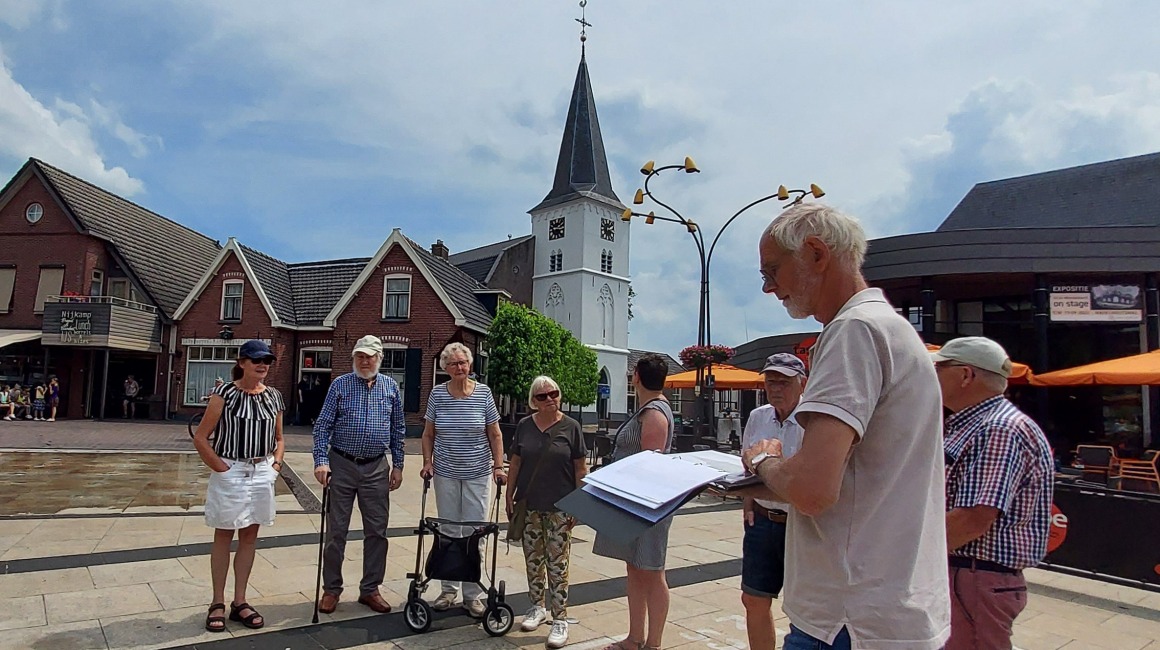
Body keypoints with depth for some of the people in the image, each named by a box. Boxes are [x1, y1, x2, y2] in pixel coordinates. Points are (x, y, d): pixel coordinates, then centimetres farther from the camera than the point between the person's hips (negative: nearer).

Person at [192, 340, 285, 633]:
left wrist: (276, 463, 2)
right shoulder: (225, 394, -9)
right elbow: (200, 437, -8)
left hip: (262, 473, 4)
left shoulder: (274, 397, 5)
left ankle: (239, 602, 22)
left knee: (249, 536, 11)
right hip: (230, 472, -4)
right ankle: (218, 603, 19)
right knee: (223, 536, 7)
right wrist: (219, 467, -12)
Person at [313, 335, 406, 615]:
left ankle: (370, 589, 21)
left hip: (377, 469, 2)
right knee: (336, 530, 7)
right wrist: (321, 460, -13)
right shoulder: (340, 385, -1)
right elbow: (323, 425, -3)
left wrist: (398, 465, 6)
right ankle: (331, 589, 21)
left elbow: (398, 430, 9)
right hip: (342, 465, -2)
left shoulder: (391, 387, 5)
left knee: (377, 531, 7)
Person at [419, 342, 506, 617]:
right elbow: (428, 434, 9)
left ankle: (473, 594, 15)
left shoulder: (483, 393, -3)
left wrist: (498, 466, -5)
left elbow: (495, 435, 2)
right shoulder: (437, 394, 0)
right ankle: (448, 590, 24)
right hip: (446, 474, 2)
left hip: (477, 474, -1)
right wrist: (427, 462, -2)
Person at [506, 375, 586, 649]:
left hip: (559, 509, -3)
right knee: (533, 559, 13)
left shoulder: (570, 427, -5)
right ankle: (538, 607, 31)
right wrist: (509, 497, 8)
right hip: (529, 506, 3)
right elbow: (515, 464, 10)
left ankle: (560, 619, 10)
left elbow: (581, 469, -3)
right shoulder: (524, 426, 3)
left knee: (557, 563, 0)